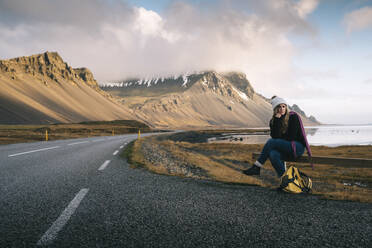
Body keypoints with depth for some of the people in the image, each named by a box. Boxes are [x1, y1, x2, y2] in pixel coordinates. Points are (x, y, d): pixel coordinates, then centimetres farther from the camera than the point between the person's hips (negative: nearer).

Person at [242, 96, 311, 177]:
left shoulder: (293, 116, -6)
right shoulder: (273, 120, 7)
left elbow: (292, 137, -9)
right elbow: (274, 136, -10)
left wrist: (279, 141, 1)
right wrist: (277, 120, -13)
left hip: (297, 147, -4)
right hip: (284, 148, 4)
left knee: (271, 142, -24)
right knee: (273, 154, -31)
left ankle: (256, 168, -20)